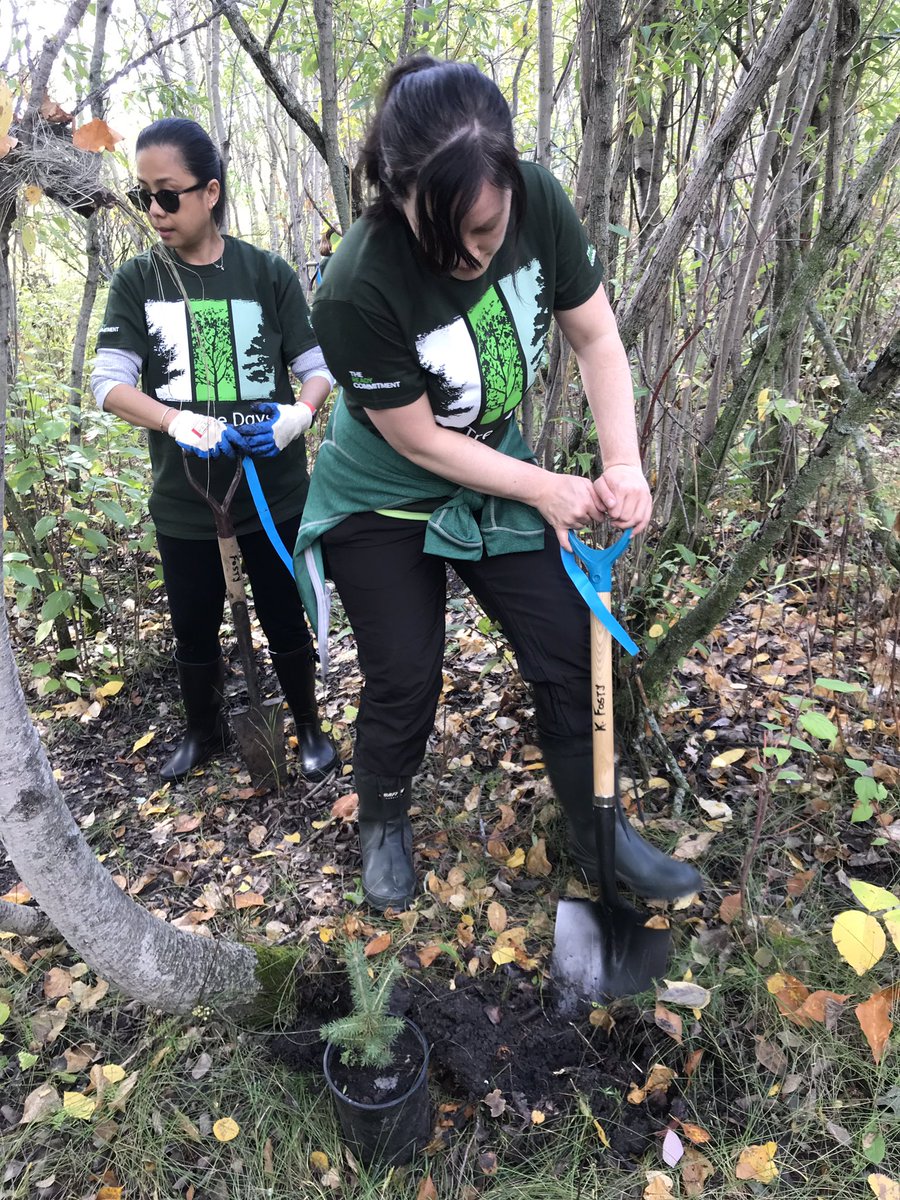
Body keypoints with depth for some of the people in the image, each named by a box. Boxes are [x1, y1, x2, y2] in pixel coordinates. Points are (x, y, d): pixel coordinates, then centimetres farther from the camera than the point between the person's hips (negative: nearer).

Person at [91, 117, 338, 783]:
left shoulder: (268, 272, -3)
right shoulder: (137, 280, 1)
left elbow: (318, 366, -3)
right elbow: (110, 382, -7)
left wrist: (298, 415, -25)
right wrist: (181, 423, -26)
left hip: (274, 493, -1)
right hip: (184, 499, 2)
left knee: (285, 621, 10)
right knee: (194, 629, 15)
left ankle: (309, 727, 35)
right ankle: (205, 731, 42)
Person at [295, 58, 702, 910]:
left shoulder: (539, 202, -19)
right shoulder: (357, 292, -32)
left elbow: (596, 337, -8)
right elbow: (419, 441, -21)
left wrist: (623, 464, -20)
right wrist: (547, 489, -18)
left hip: (494, 480, 5)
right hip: (382, 503, -4)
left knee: (570, 655, 5)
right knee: (405, 681, 4)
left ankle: (597, 833, 28)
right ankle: (383, 824, 36)